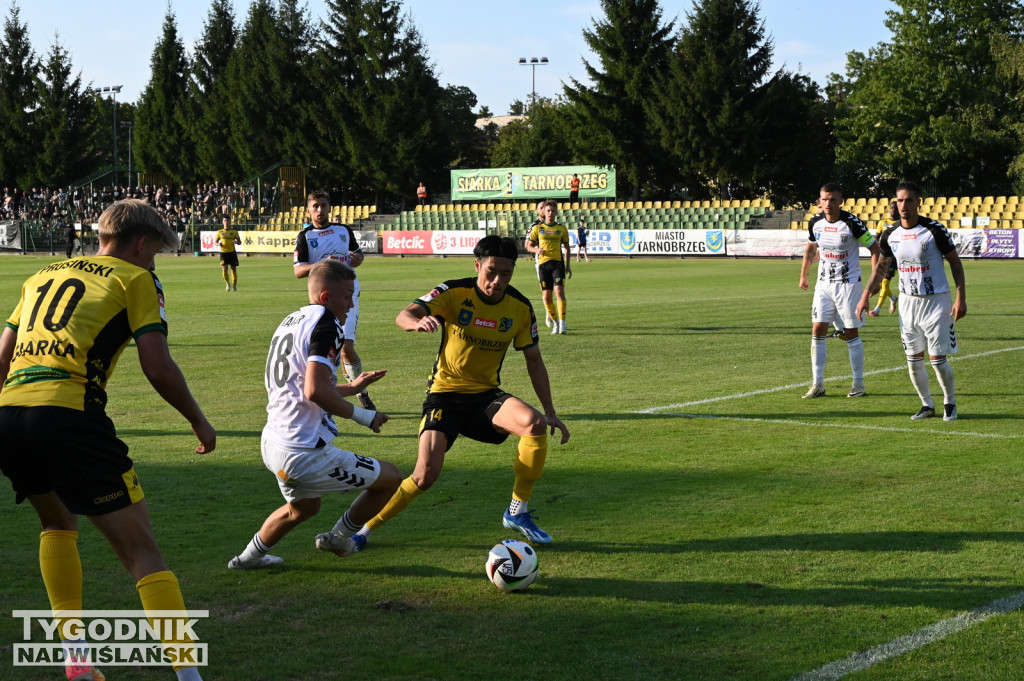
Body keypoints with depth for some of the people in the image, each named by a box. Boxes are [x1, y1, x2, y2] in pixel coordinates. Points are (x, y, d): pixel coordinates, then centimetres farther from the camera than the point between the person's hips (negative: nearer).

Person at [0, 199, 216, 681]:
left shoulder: (42, 276, 27)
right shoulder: (135, 279, 10)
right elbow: (157, 367, 0)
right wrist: (200, 423, 14)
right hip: (69, 414, -6)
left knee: (58, 523, 30)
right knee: (142, 552, -1)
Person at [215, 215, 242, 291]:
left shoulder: (234, 231, 5)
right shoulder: (219, 232, 7)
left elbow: (240, 242, 8)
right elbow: (216, 242, 15)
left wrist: (236, 242, -15)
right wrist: (218, 244, -9)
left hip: (232, 252, 0)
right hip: (223, 252, 0)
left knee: (234, 269, 1)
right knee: (224, 269, -13)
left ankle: (234, 285, 15)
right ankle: (227, 283, 10)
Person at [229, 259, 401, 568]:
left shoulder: (289, 322, 15)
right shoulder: (324, 323, -14)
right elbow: (315, 392, -25)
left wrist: (352, 387, 31)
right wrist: (361, 415, -11)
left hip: (273, 444, 10)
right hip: (305, 453, -10)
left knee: (303, 507, 36)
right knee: (390, 478, 5)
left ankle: (250, 556, 43)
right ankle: (338, 538, 20)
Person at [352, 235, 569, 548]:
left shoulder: (520, 307, -4)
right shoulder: (454, 292, -13)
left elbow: (533, 360, 6)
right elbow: (403, 316, -25)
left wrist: (550, 411, 1)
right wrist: (419, 322, -50)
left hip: (486, 395, 3)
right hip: (445, 393, -3)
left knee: (535, 424, -28)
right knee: (426, 473, -20)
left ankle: (518, 512, -9)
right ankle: (365, 529, 1)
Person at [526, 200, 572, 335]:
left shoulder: (562, 229, 9)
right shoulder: (537, 228, 8)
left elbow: (567, 248, 16)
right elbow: (529, 246, 10)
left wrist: (567, 266, 10)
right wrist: (537, 250, -12)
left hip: (558, 263, -1)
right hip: (543, 264, 1)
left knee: (559, 290, -19)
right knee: (546, 296, 0)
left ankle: (562, 322, -18)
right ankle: (556, 323, 17)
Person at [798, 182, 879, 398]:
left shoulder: (851, 223, -16)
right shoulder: (815, 222, 0)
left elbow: (874, 248, -8)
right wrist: (803, 274, 21)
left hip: (848, 283, -4)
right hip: (824, 283, 5)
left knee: (851, 333, 0)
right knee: (817, 330, -2)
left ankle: (858, 384, 11)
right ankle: (817, 384, 3)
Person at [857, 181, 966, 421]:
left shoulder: (934, 230, -14)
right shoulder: (890, 234, 0)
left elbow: (955, 262, -7)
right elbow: (883, 265, 13)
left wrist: (961, 297, -13)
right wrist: (866, 294, 3)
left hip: (936, 301, -5)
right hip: (908, 301, 5)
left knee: (938, 359, -4)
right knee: (913, 359, 5)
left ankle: (950, 403, 19)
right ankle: (927, 405, 22)